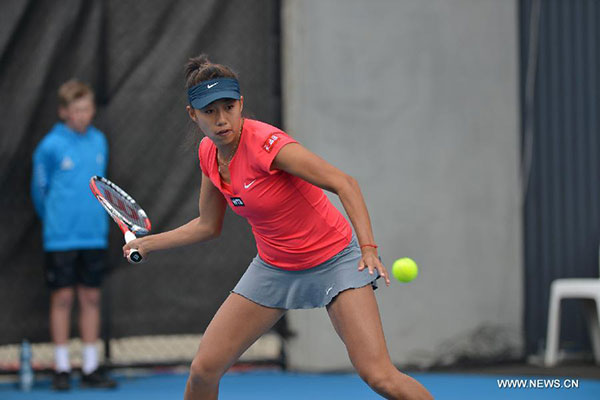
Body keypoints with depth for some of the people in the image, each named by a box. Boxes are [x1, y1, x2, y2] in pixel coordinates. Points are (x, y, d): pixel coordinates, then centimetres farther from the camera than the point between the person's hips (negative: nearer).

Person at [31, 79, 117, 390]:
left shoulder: (99, 141, 6)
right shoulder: (50, 146, -8)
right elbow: (39, 190, 2)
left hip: (94, 236, 4)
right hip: (61, 237, -4)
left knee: (91, 298, 6)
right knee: (62, 298, 0)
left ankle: (90, 368, 12)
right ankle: (61, 369, 7)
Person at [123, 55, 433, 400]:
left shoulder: (266, 144, -24)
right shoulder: (209, 153, -2)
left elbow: (344, 184, -26)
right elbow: (208, 226, 13)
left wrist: (368, 246, -37)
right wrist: (148, 243, 14)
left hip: (332, 260, -6)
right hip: (274, 266, 6)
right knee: (203, 370, -2)